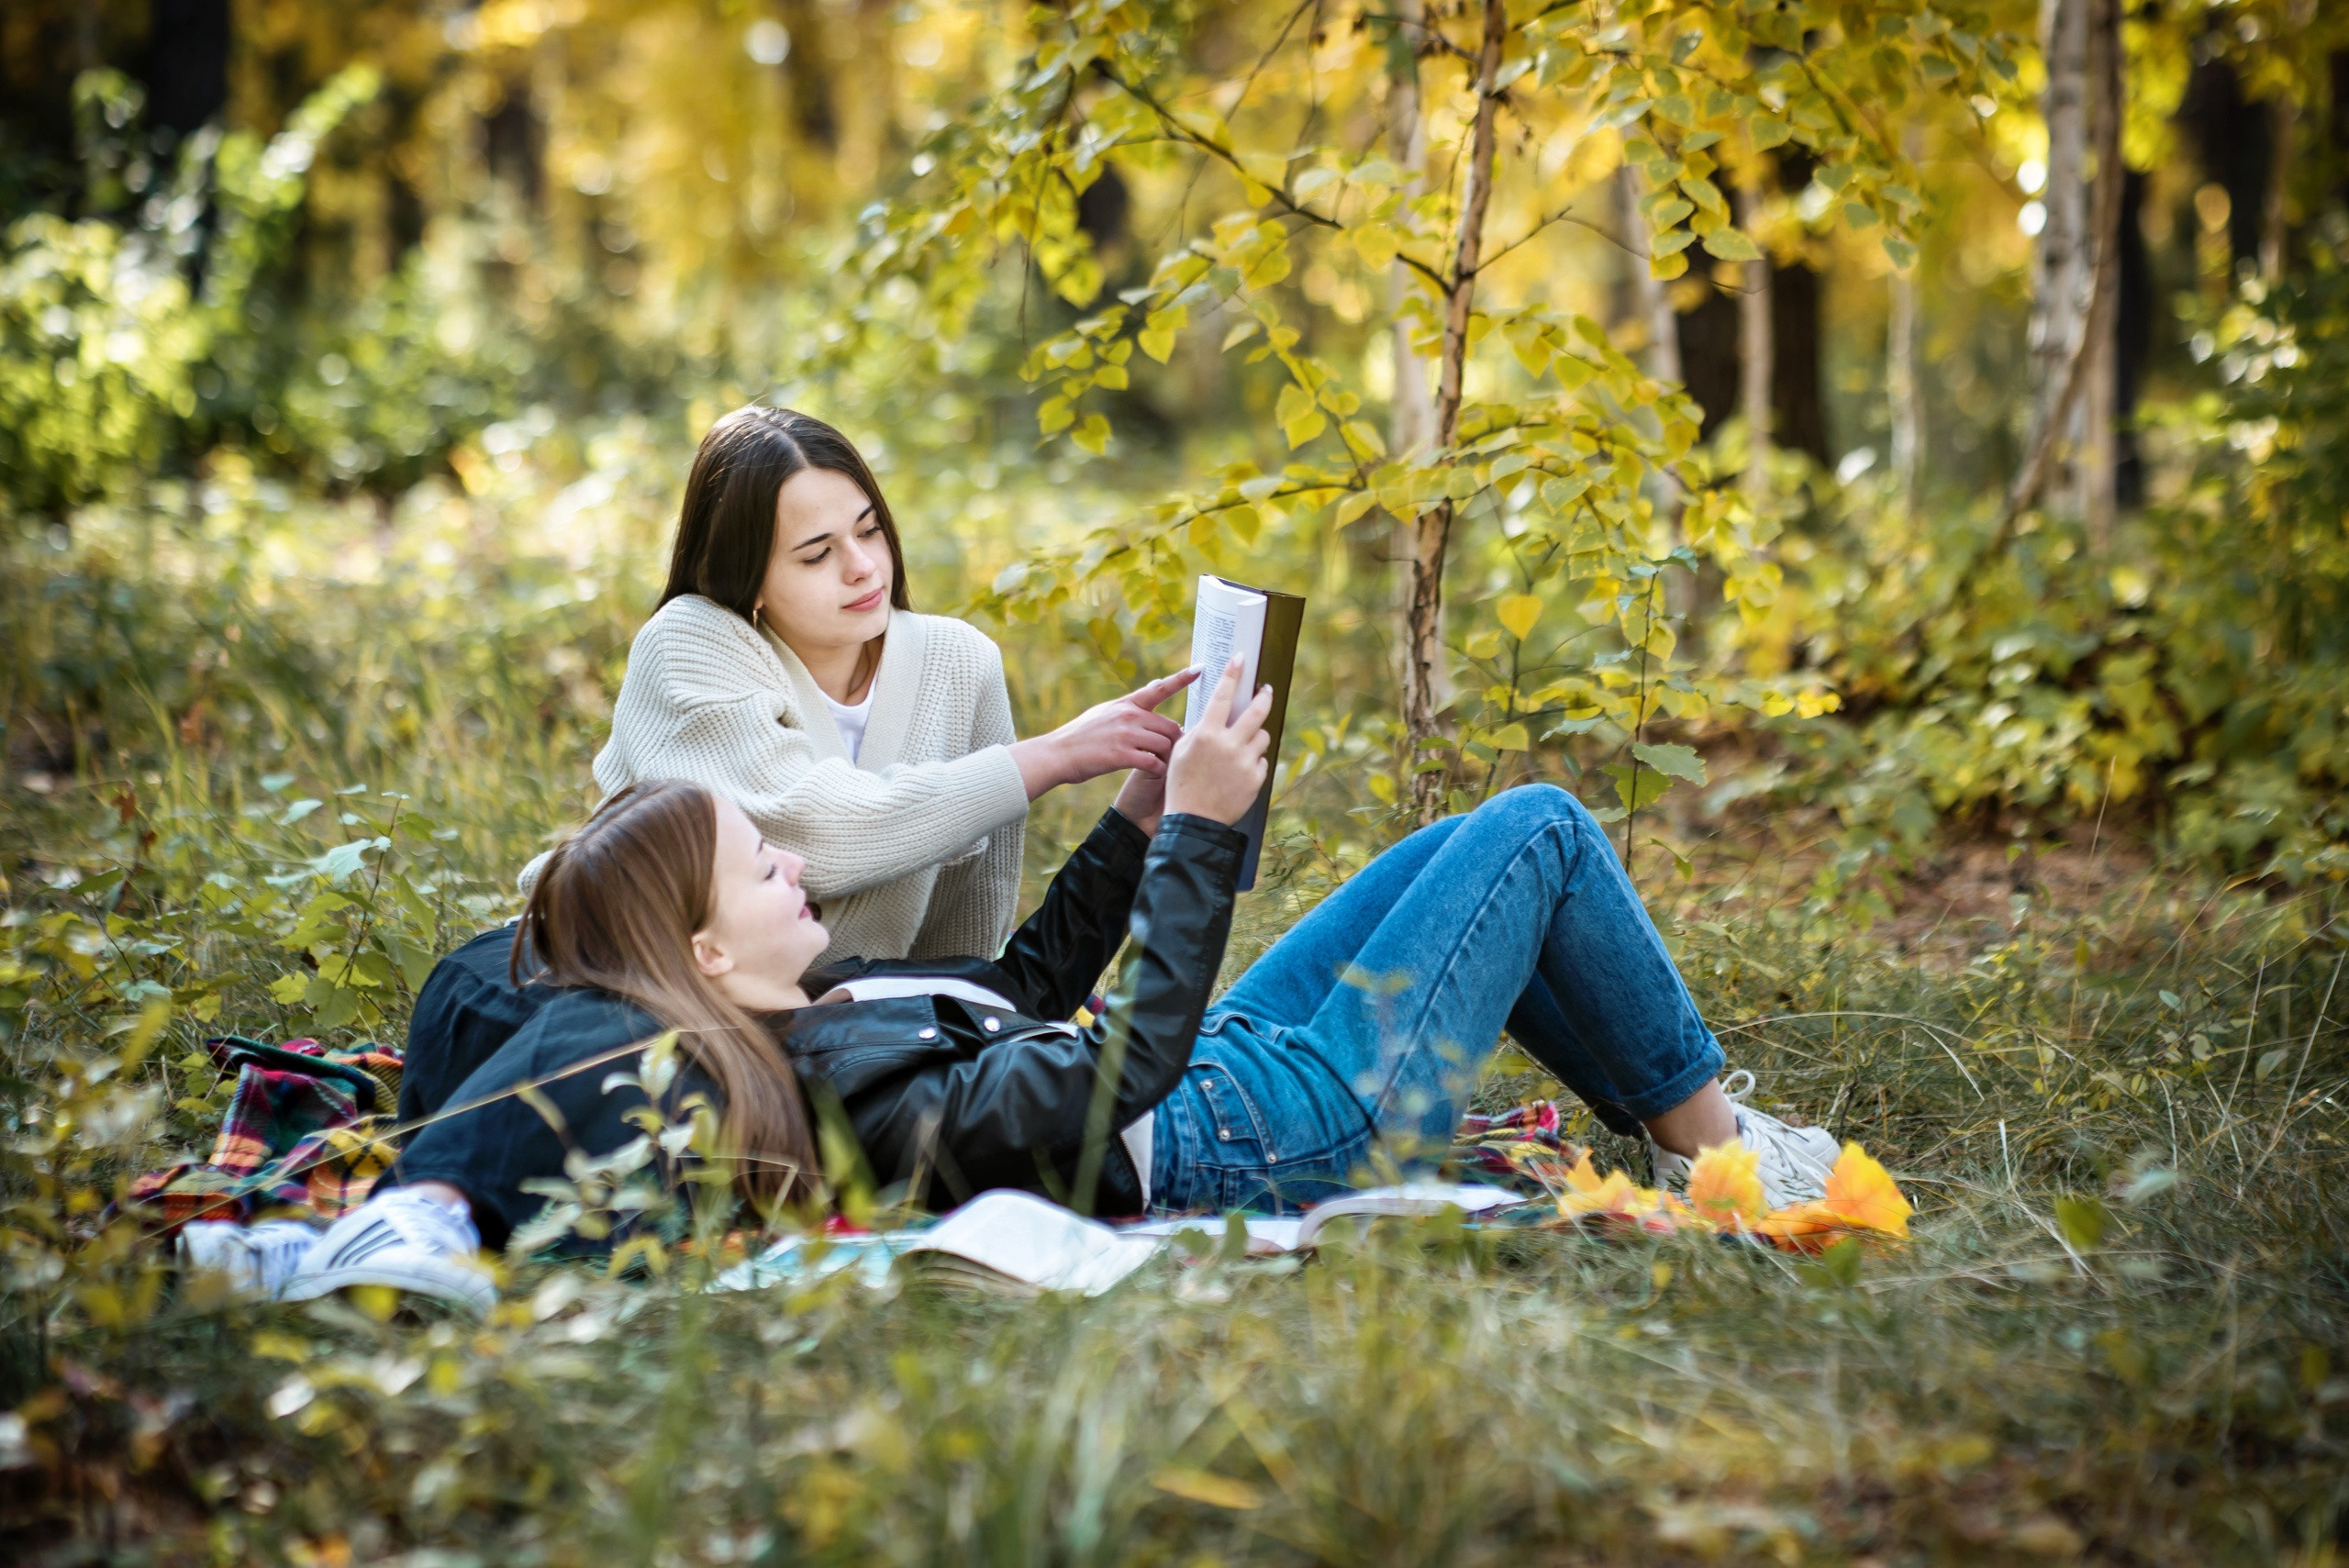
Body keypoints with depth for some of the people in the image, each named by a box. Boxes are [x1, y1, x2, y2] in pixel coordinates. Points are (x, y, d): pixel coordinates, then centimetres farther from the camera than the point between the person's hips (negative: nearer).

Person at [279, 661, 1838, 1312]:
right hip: (1285, 1127, -10)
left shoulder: (811, 1013, -2)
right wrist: (1200, 827, -29)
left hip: (1232, 1069, 10)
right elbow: (1132, 1059, -32)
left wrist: (1143, 808, 4)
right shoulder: (869, 1097, -32)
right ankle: (1711, 1140, 18)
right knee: (1537, 827, 2)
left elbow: (1029, 985, 11)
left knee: (1462, 850, 23)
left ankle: (1695, 1123, 34)